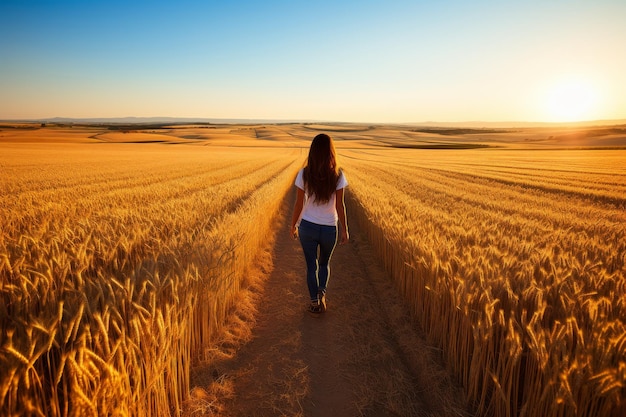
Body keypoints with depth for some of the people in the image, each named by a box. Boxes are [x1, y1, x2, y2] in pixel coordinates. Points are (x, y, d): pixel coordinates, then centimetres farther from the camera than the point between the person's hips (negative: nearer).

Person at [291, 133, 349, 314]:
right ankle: (321, 292, 5)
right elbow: (340, 205, -8)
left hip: (307, 226, 0)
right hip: (329, 228, 0)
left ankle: (315, 302, 21)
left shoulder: (304, 174, -8)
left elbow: (299, 204, -4)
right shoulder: (338, 175, -10)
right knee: (324, 263, 24)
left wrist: (293, 225, 10)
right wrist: (344, 230, 3)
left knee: (311, 266, 16)